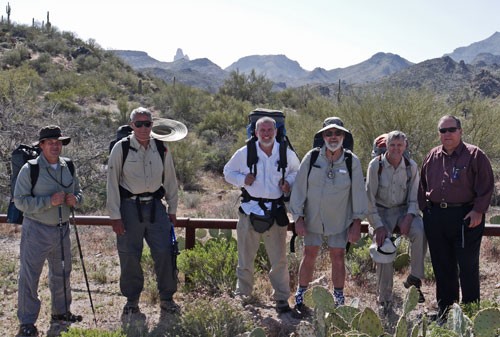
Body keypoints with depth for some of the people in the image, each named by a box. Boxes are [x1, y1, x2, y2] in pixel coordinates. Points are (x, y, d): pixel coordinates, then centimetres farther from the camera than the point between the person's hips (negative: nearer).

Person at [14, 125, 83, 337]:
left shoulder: (68, 167, 5)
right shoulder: (30, 169, -12)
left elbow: (78, 191, 17)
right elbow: (20, 201, -14)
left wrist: (75, 199, -7)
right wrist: (49, 201, -24)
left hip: (62, 229, 6)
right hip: (36, 231, -6)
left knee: (62, 273, 18)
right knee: (29, 276, 0)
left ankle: (61, 312, 36)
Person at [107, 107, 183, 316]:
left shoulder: (161, 149, 5)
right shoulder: (121, 148, -3)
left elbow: (170, 180, 14)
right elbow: (112, 183, -2)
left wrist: (172, 210, 13)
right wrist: (115, 216, -5)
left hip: (155, 206, 2)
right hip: (129, 207, -2)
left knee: (165, 253, -1)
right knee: (130, 256, 4)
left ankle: (167, 298, 17)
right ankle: (132, 300, 23)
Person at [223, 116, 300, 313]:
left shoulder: (287, 154, 4)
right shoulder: (244, 153, 1)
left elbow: (297, 171, 22)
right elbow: (228, 172, 13)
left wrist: (289, 182, 1)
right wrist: (242, 179, -7)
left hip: (276, 210, 0)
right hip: (250, 208, 0)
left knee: (279, 257, 1)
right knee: (246, 254, 8)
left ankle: (282, 298, 14)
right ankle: (243, 293, 27)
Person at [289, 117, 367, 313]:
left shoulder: (352, 161, -6)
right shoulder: (311, 158, -7)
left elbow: (358, 192, -1)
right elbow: (299, 188, -3)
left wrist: (357, 223, -3)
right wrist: (298, 218, -6)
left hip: (340, 220, 0)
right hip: (313, 218, 0)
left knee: (338, 258, 5)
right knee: (309, 257, 5)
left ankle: (339, 300, 22)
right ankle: (300, 297, 22)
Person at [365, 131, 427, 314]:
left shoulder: (411, 166, -2)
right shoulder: (376, 165, -10)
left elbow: (414, 197, 3)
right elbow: (369, 198, -10)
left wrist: (408, 218, -15)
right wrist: (378, 226, -15)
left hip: (404, 209, 2)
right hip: (381, 211, -2)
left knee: (420, 232, -28)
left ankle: (414, 278, -13)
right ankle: (385, 299, -2)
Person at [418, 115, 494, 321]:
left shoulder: (474, 155, -1)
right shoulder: (432, 156, 13)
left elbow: (486, 186, -5)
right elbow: (422, 185, 19)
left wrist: (478, 211, -12)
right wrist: (425, 208, 10)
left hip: (465, 217, -4)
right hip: (435, 217, 5)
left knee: (468, 266, 0)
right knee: (442, 266, 12)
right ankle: (444, 310, 24)